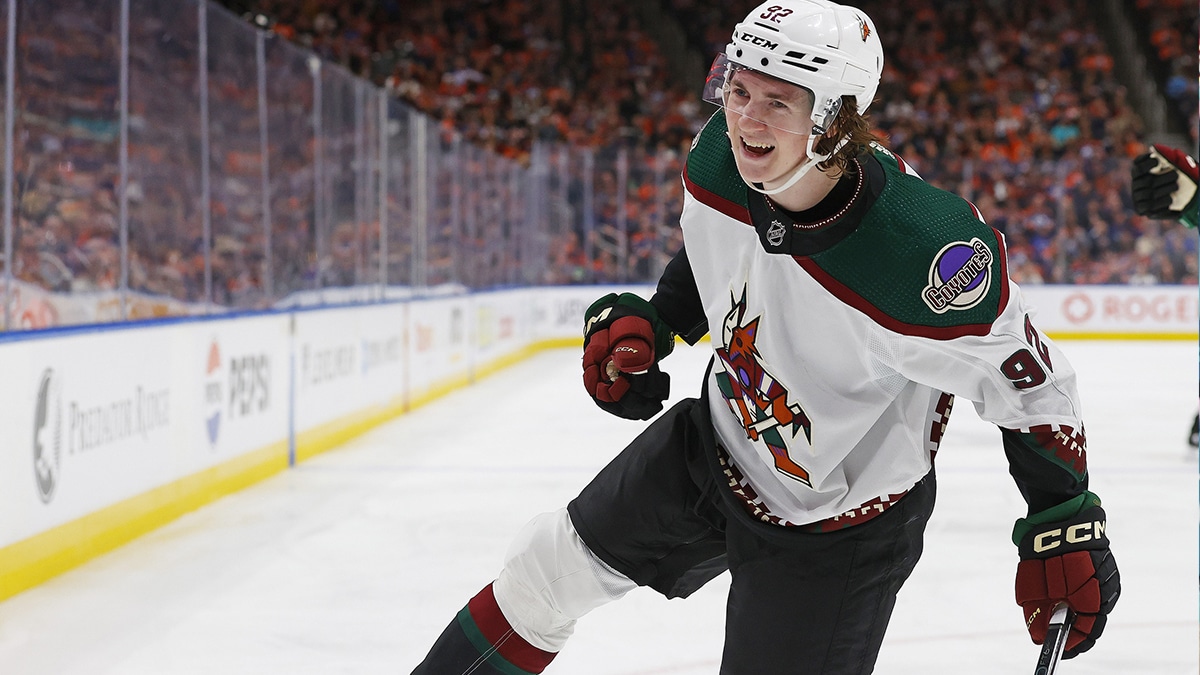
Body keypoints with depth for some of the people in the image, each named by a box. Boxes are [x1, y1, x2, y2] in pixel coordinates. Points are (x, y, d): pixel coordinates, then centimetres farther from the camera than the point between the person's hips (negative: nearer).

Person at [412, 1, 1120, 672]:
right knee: (547, 568, 18)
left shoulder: (925, 253, -38)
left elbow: (1027, 380, -24)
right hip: (714, 442, 7)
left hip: (837, 527, -6)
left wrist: (1067, 527, -21)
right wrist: (647, 323, -2)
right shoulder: (721, 158, -17)